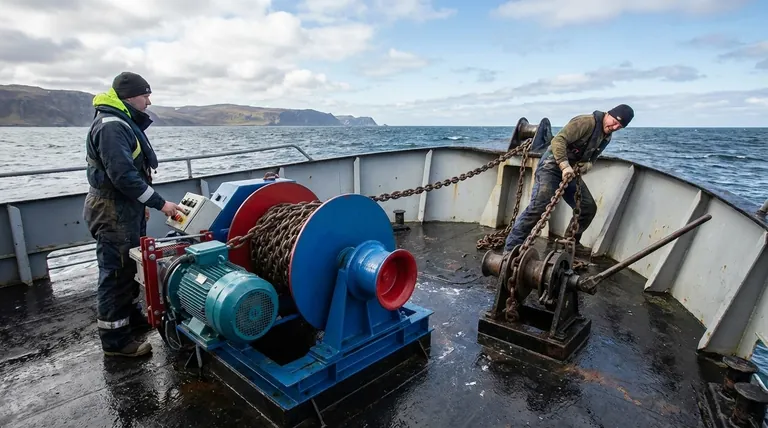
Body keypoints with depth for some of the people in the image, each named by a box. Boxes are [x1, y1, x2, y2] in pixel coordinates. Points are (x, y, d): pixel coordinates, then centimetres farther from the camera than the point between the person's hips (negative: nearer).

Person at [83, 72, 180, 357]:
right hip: (112, 211, -10)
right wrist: (160, 203, -22)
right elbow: (123, 175, -26)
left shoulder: (123, 123, 14)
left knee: (129, 267, 19)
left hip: (125, 207, 10)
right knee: (116, 272, -3)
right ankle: (115, 339, 9)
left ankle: (133, 317, 34)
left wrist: (142, 204, 20)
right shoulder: (111, 126, -19)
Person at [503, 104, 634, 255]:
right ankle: (511, 248, -20)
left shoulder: (606, 138, 14)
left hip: (571, 172, 9)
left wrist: (587, 165, -5)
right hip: (552, 166, -9)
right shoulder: (587, 122, -14)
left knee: (589, 207, 6)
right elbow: (558, 140, -24)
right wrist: (565, 166, -34)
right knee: (538, 207, -22)